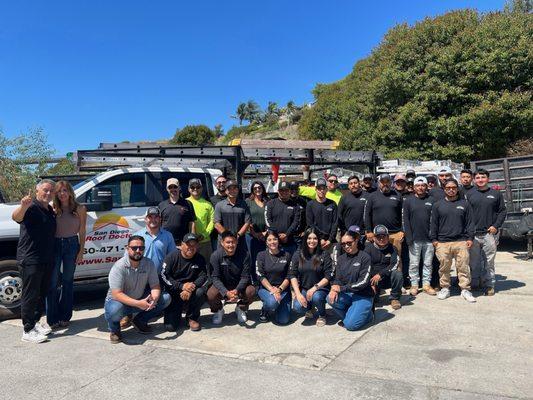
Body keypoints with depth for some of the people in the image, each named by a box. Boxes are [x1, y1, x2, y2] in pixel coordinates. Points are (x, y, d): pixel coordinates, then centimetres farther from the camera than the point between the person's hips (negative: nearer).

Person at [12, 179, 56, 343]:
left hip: (47, 260, 9)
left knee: (42, 293, 18)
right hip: (30, 260, -9)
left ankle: (35, 321, 33)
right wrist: (23, 206, -56)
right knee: (30, 295, -2)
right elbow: (16, 217, -36)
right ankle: (28, 330, 6)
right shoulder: (32, 207, -13)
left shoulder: (50, 210, 14)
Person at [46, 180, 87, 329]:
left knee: (67, 281, 10)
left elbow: (82, 232, 3)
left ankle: (64, 317, 21)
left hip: (72, 245, 1)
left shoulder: (79, 209, 0)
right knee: (53, 282, 1)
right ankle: (52, 319, 11)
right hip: (55, 245, 0)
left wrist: (81, 251, 0)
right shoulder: (53, 209, 0)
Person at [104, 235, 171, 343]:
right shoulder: (119, 267, -22)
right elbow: (117, 294, -28)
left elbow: (155, 286, -6)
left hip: (140, 301, 5)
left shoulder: (149, 264, -7)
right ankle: (114, 329, -2)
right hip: (119, 301, -5)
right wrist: (138, 304, -39)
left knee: (166, 298, -13)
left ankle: (140, 321, 7)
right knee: (114, 310, -39)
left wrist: (154, 298, -30)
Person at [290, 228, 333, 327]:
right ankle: (309, 308, 14)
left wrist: (315, 288, -19)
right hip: (303, 288, 2)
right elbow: (292, 275, -4)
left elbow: (328, 276, -8)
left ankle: (322, 315, 1)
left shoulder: (324, 255, -4)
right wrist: (298, 294, -15)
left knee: (316, 297, -34)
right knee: (297, 307, -25)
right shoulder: (298, 255, 0)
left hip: (320, 288, -1)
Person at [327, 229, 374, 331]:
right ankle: (350, 315, 1)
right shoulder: (340, 259, 7)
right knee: (331, 299, -27)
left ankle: (367, 314, 10)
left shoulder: (365, 257, -9)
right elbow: (337, 279, 3)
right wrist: (334, 288, -21)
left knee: (350, 325, -22)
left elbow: (363, 281, -16)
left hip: (363, 296, -5)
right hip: (347, 294, 5)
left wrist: (341, 288, -18)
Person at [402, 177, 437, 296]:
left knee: (428, 263, 10)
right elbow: (405, 220, -1)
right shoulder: (408, 201, 3)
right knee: (414, 264, 5)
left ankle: (426, 284, 21)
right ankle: (414, 284, 16)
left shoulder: (432, 200, 5)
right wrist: (409, 237, -9)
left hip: (429, 238, 1)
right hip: (414, 239, -1)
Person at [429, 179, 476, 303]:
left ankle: (465, 289, 7)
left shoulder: (465, 204, 10)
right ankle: (445, 288, 16)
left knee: (463, 266, -2)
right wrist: (434, 239, 4)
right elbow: (433, 224, 10)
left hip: (461, 241, 0)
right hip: (442, 242, 1)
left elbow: (470, 222, 9)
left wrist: (470, 238, 1)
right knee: (444, 267, 4)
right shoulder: (437, 205, 10)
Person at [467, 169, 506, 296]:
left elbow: (502, 211, 7)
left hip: (490, 233, 0)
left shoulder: (496, 194, 7)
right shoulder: (469, 194, 7)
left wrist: (496, 226, -5)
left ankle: (489, 285, 13)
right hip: (473, 234, 1)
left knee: (489, 262, 3)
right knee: (473, 261, 5)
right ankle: (474, 284, 17)